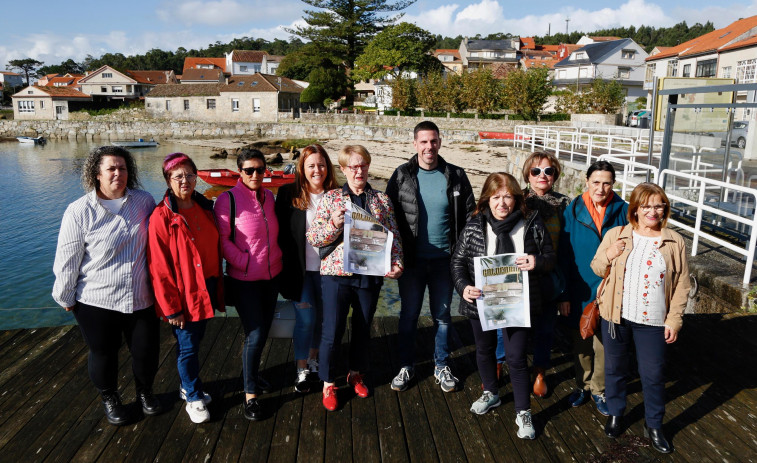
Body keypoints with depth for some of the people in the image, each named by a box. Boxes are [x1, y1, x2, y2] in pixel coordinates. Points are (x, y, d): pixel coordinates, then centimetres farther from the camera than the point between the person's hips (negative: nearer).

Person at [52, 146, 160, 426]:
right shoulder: (80, 211, -10)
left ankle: (145, 392, 41)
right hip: (96, 301, -2)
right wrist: (65, 297, 1)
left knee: (146, 352, 12)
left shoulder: (144, 202, -1)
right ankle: (110, 398, 42)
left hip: (141, 299, 2)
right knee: (103, 354, 15)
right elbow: (67, 260, -4)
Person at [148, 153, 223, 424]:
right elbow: (159, 268, -14)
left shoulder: (205, 208, 5)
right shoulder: (162, 217, -14)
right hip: (183, 295, -6)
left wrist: (218, 287, 10)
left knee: (195, 342, 20)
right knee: (188, 348, 7)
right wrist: (171, 307, -14)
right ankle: (194, 398, 26)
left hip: (206, 290, 6)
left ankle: (188, 387, 41)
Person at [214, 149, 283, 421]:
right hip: (245, 279, -6)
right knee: (255, 335, -6)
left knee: (263, 330, 16)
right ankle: (250, 395, 10)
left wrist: (277, 256, 9)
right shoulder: (228, 199, -12)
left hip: (272, 275, 6)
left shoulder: (268, 197, 6)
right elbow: (221, 239, -14)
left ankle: (250, 375, 39)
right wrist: (245, 263, -17)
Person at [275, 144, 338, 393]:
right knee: (306, 317, -1)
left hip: (326, 267, 3)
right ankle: (301, 370, 19)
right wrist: (287, 265, -10)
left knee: (321, 316, 14)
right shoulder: (288, 194, -6)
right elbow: (281, 232, -6)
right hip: (300, 268, -3)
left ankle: (313, 358, 38)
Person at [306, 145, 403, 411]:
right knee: (332, 332, 1)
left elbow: (394, 236, 7)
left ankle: (356, 375, 37)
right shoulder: (331, 198, 1)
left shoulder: (382, 200, 6)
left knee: (363, 329, 15)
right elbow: (312, 237, -3)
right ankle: (328, 384, 22)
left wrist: (397, 263, -8)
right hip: (336, 273, -2)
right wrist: (334, 224, -20)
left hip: (370, 274, 2)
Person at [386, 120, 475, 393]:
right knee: (408, 315, 12)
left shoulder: (455, 176, -1)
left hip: (444, 259, 1)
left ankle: (442, 367, 31)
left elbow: (469, 215, 2)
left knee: (442, 316, 14)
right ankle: (406, 366, 29)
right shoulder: (401, 176, -4)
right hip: (411, 260, -1)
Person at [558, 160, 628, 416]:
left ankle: (600, 390, 32)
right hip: (580, 291, 0)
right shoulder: (573, 211, -6)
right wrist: (563, 294, -5)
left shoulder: (623, 211, -6)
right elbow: (564, 255, -4)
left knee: (604, 345, 12)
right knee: (580, 343, 15)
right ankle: (583, 385, 36)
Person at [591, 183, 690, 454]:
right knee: (615, 368, 15)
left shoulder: (674, 243, -2)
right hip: (616, 317, 1)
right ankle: (615, 413, 36)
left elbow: (681, 286, 1)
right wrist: (609, 255, -16)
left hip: (653, 322, -1)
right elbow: (597, 269, 5)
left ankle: (654, 425, 29)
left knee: (654, 374, 8)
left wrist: (674, 320, -4)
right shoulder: (615, 235, -2)